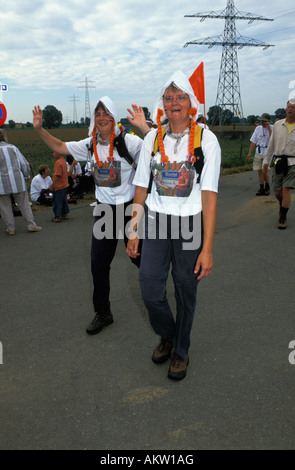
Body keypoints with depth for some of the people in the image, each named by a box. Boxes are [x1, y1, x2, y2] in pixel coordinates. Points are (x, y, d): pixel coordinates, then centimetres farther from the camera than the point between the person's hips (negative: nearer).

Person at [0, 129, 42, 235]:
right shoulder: (13, 147, 4)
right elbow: (24, 164, 7)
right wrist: (27, 176, 21)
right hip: (17, 180, 2)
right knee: (24, 204, 9)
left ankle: (10, 228, 12)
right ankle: (31, 224, 9)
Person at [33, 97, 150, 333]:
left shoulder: (128, 141, -13)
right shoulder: (90, 145, 3)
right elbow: (60, 147, 16)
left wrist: (144, 127, -36)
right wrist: (39, 129, 7)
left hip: (129, 208, -5)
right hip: (104, 209, 5)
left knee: (139, 256, 7)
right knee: (99, 263, 7)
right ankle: (103, 313, 26)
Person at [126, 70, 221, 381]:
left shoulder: (206, 139, -6)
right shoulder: (153, 138, 4)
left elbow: (209, 195, -11)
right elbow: (141, 189, 8)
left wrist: (207, 248, -14)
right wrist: (133, 232, 6)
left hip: (190, 225, -2)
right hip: (156, 223, 3)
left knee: (186, 290, 10)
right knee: (149, 289, 2)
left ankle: (181, 350, 36)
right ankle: (167, 334, 36)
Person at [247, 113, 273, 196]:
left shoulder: (272, 128, -1)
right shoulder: (258, 128, 10)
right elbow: (253, 141, 9)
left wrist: (269, 128, -17)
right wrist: (250, 153, 3)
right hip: (258, 152, 4)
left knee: (264, 171, -13)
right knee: (259, 171, 3)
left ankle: (267, 187, 9)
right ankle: (261, 189, 12)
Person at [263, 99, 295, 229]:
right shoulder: (277, 125, 7)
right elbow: (271, 144, 15)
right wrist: (266, 160, 14)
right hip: (277, 161, 3)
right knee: (277, 192, 7)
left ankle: (283, 218, 1)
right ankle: (282, 206, 40)